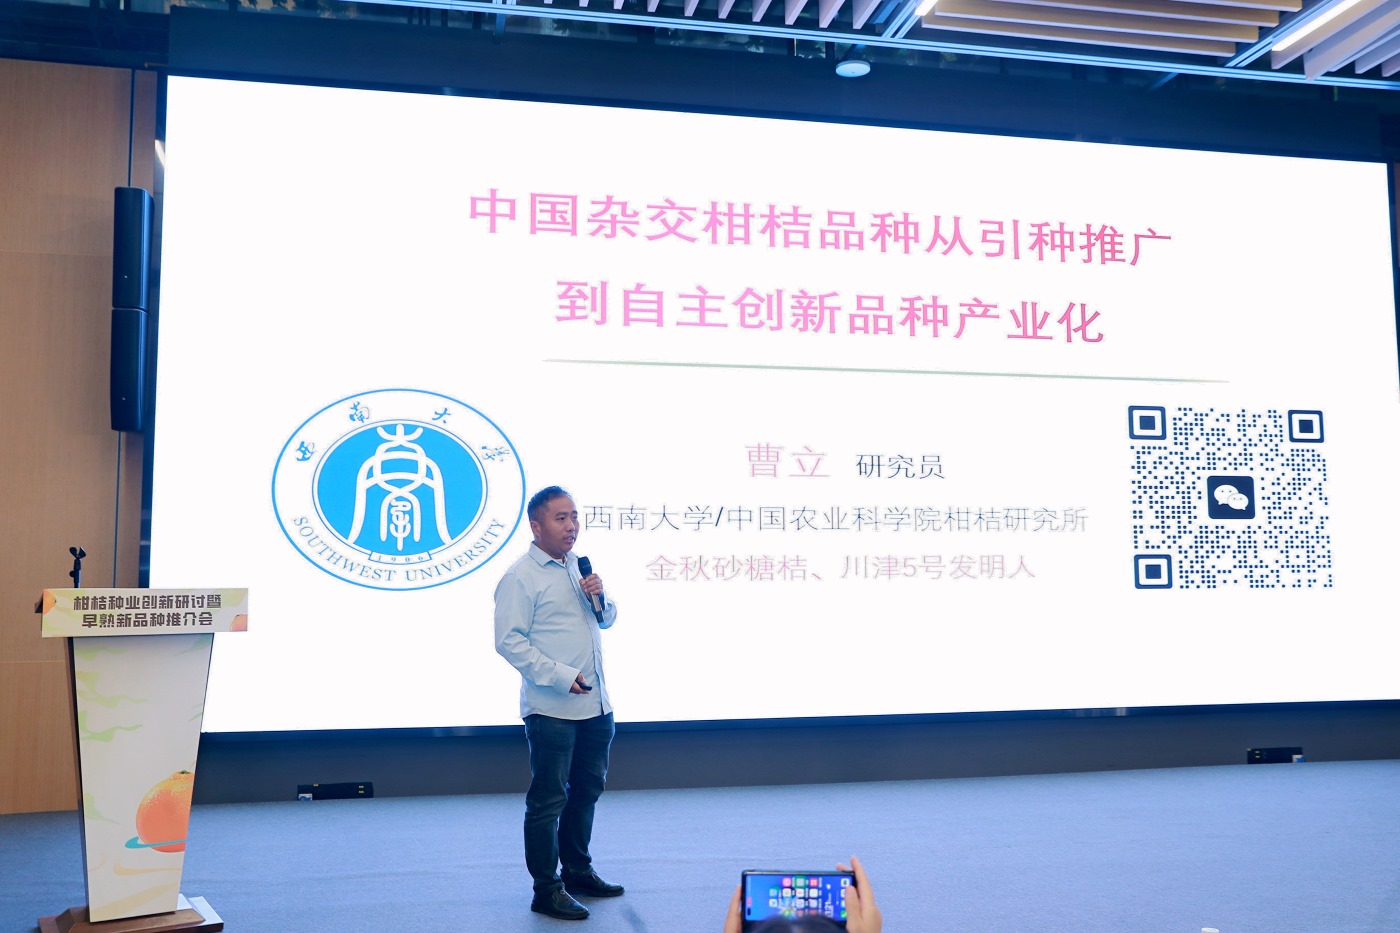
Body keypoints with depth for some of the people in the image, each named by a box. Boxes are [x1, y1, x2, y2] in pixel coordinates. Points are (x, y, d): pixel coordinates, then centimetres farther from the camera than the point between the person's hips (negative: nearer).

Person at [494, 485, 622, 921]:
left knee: (587, 791, 18)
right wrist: (561, 676, -20)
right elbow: (509, 641, -16)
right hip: (551, 709, -8)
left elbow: (608, 619, 20)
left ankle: (577, 871, 34)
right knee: (548, 800, 1)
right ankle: (546, 890, 12)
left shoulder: (580, 566, 13)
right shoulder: (520, 577, -11)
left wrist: (599, 598, -2)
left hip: (596, 704, 8)